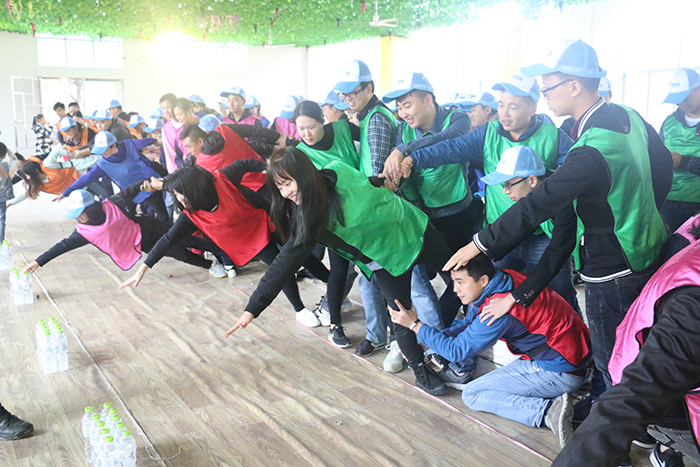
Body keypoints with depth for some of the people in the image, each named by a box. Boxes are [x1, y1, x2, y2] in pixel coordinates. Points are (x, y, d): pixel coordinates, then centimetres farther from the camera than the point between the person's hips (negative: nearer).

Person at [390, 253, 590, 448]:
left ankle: (548, 410, -18)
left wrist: (415, 325, -10)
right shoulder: (502, 277, -1)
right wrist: (421, 343, 5)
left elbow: (456, 351, -17)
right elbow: (467, 325, 11)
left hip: (562, 373, -9)